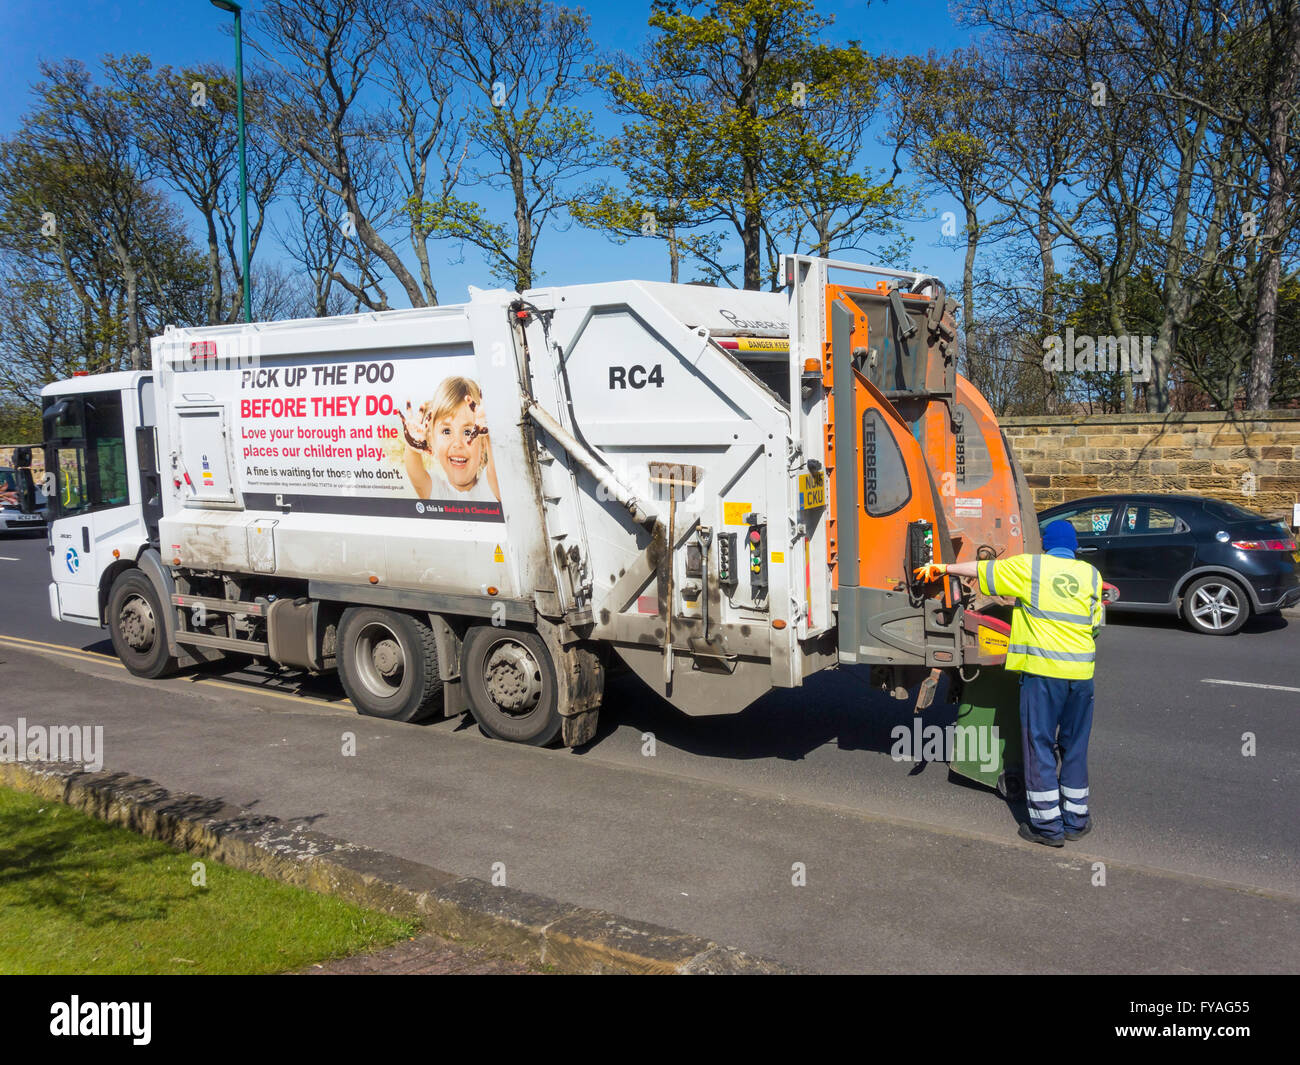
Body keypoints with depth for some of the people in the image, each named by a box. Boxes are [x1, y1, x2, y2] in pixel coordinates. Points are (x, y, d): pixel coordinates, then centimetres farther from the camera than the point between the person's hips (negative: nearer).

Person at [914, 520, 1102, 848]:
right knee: (1075, 746, 14)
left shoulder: (1029, 566, 0)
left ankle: (1047, 824, 7)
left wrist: (942, 568, 21)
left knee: (1040, 745, 4)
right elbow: (1095, 624, 13)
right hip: (1082, 671, 4)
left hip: (1043, 669, -4)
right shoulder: (1091, 574, 9)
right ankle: (1076, 819, 22)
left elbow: (982, 569, 8)